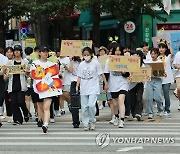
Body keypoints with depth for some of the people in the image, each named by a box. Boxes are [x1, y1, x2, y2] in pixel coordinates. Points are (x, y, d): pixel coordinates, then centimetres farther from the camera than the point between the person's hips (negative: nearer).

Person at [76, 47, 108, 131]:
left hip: (93, 88, -4)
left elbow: (101, 74, 3)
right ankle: (86, 124, 11)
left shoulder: (96, 63, -1)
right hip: (84, 89, 4)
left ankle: (92, 121, 3)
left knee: (91, 105, -18)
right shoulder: (81, 65, 8)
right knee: (84, 107, 2)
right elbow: (79, 77, 11)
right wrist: (77, 86, 1)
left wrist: (105, 84, 0)